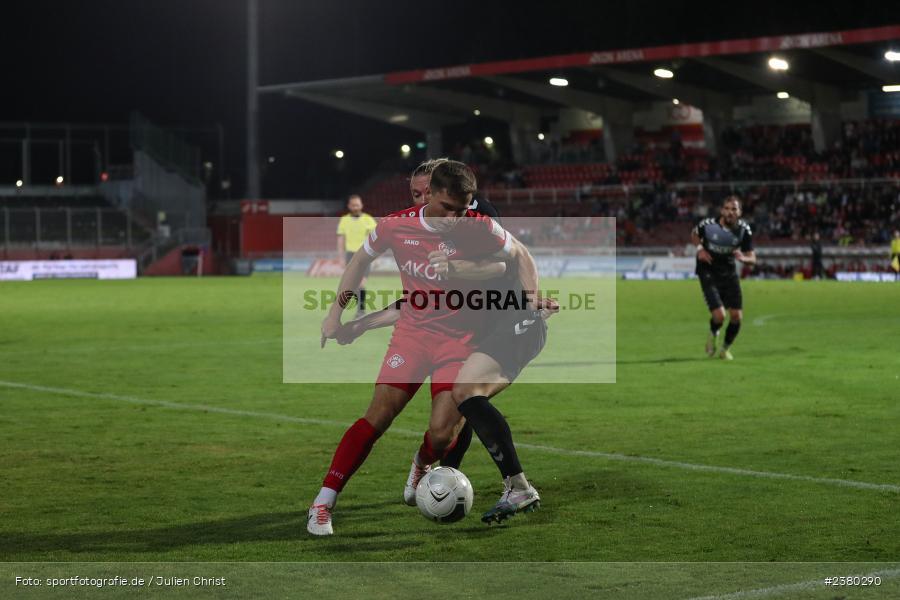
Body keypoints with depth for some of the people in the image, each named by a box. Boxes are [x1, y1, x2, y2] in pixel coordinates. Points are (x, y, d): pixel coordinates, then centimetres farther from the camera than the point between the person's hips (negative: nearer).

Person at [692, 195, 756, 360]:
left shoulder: (743, 230, -11)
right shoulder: (708, 225, -18)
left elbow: (752, 258, -7)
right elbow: (694, 234, 6)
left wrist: (743, 258, -30)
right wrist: (700, 248, -13)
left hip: (729, 273, 3)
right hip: (708, 274, -3)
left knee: (736, 316, -2)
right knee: (719, 316, -17)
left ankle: (726, 348, 26)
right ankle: (713, 335, 21)